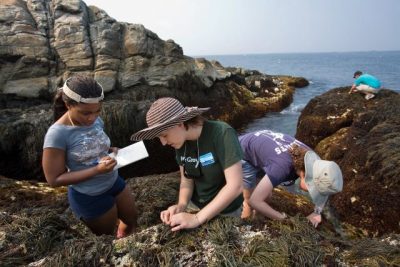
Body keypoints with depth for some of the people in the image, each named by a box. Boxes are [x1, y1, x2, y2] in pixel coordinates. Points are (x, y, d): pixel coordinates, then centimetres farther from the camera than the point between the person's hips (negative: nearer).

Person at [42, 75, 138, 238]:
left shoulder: (96, 120, -9)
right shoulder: (57, 134, -27)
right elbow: (54, 179, -23)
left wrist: (111, 151, -12)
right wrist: (97, 170, -32)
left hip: (114, 182, 7)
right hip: (88, 197, -6)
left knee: (131, 220, 26)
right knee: (107, 238, 19)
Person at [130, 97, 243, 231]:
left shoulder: (222, 134, -28)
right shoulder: (180, 143, -8)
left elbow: (235, 186, -31)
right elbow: (187, 180, -1)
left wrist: (198, 218, -33)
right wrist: (181, 205, -21)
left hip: (225, 211, -4)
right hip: (195, 205, 5)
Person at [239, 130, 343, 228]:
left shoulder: (311, 157, -21)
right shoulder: (282, 167, -43)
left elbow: (325, 186, -2)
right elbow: (255, 200, -41)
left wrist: (317, 212, -13)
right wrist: (283, 218, -29)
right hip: (243, 153, -6)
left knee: (267, 196, 11)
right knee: (249, 199, -3)